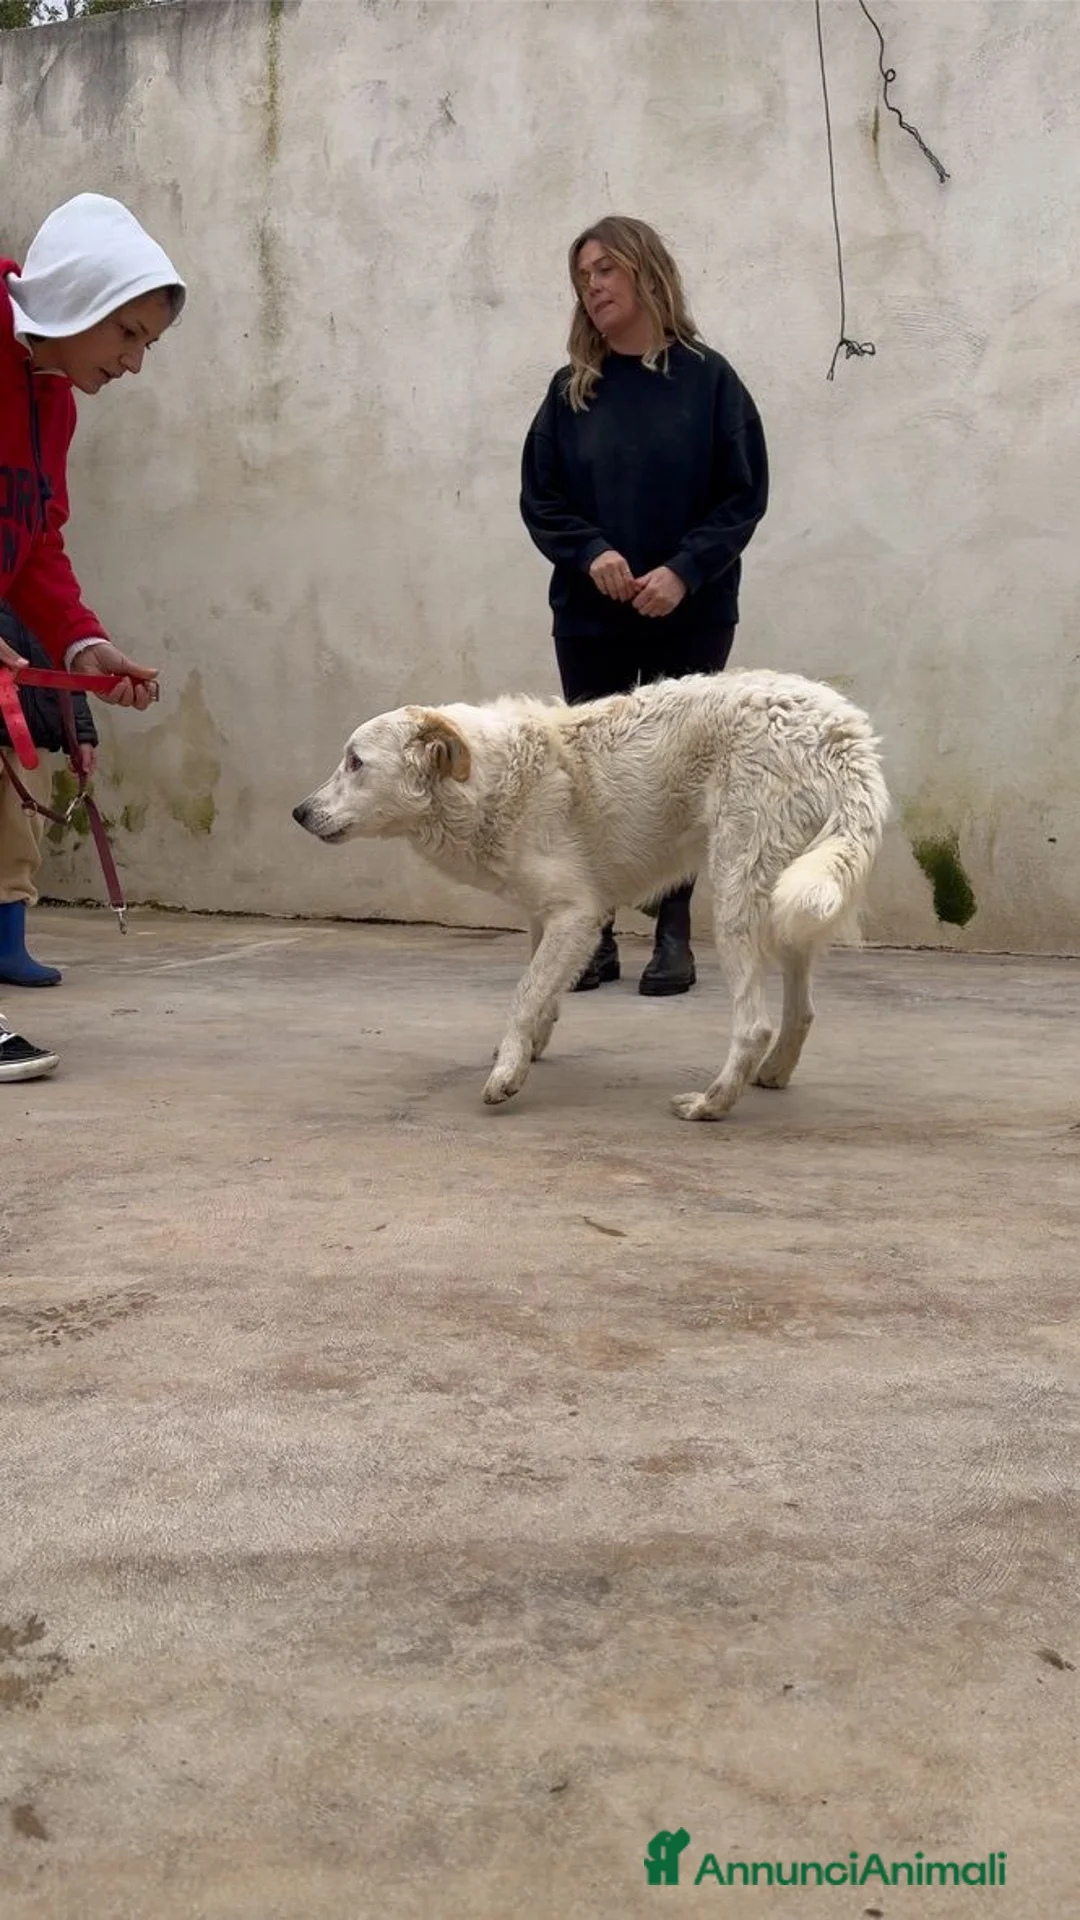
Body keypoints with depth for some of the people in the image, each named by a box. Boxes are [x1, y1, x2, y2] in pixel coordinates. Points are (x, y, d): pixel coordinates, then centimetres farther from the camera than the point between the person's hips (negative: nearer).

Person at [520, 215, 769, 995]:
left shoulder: (707, 378, -1)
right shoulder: (571, 389, 7)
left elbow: (745, 494, -3)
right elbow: (539, 499, 5)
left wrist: (683, 572, -16)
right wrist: (591, 554, -13)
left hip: (691, 617, -2)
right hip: (589, 618, 3)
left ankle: (675, 938, 10)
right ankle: (594, 937, 12)